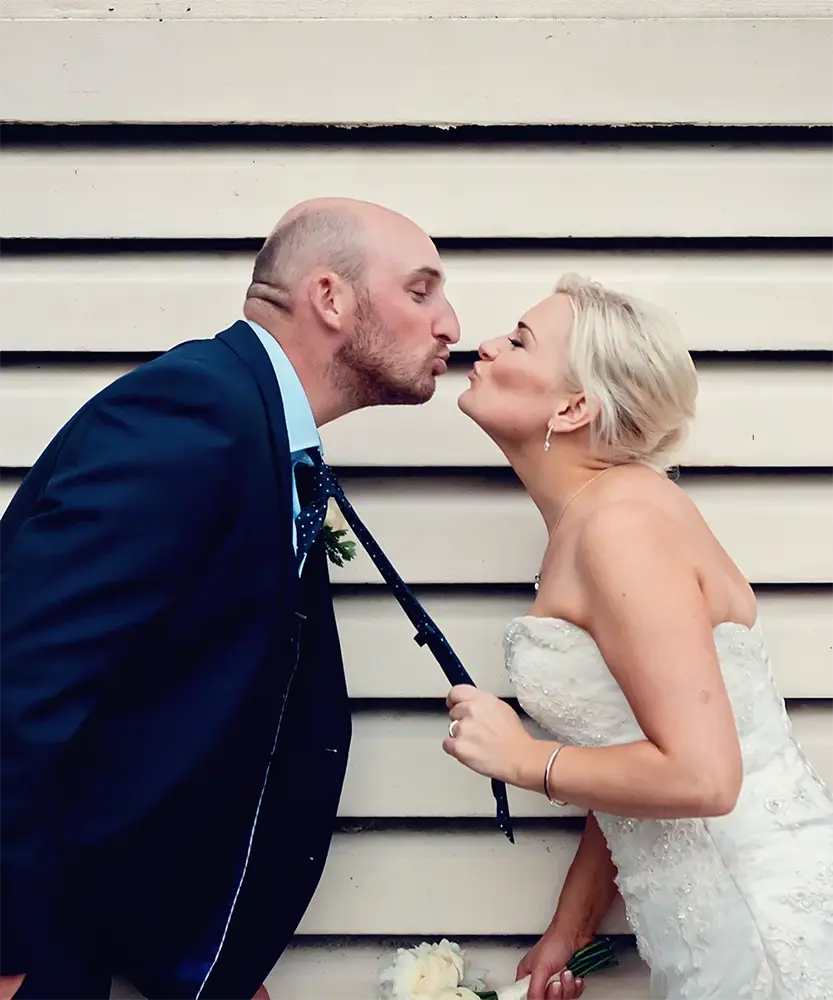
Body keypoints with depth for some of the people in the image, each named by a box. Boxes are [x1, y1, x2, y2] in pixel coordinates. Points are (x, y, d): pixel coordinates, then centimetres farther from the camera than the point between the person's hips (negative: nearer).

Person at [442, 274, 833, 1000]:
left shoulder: (624, 520, -20)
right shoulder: (584, 523, 8)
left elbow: (698, 776, -26)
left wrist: (520, 756, -13)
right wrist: (565, 935, 14)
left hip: (767, 929, -8)